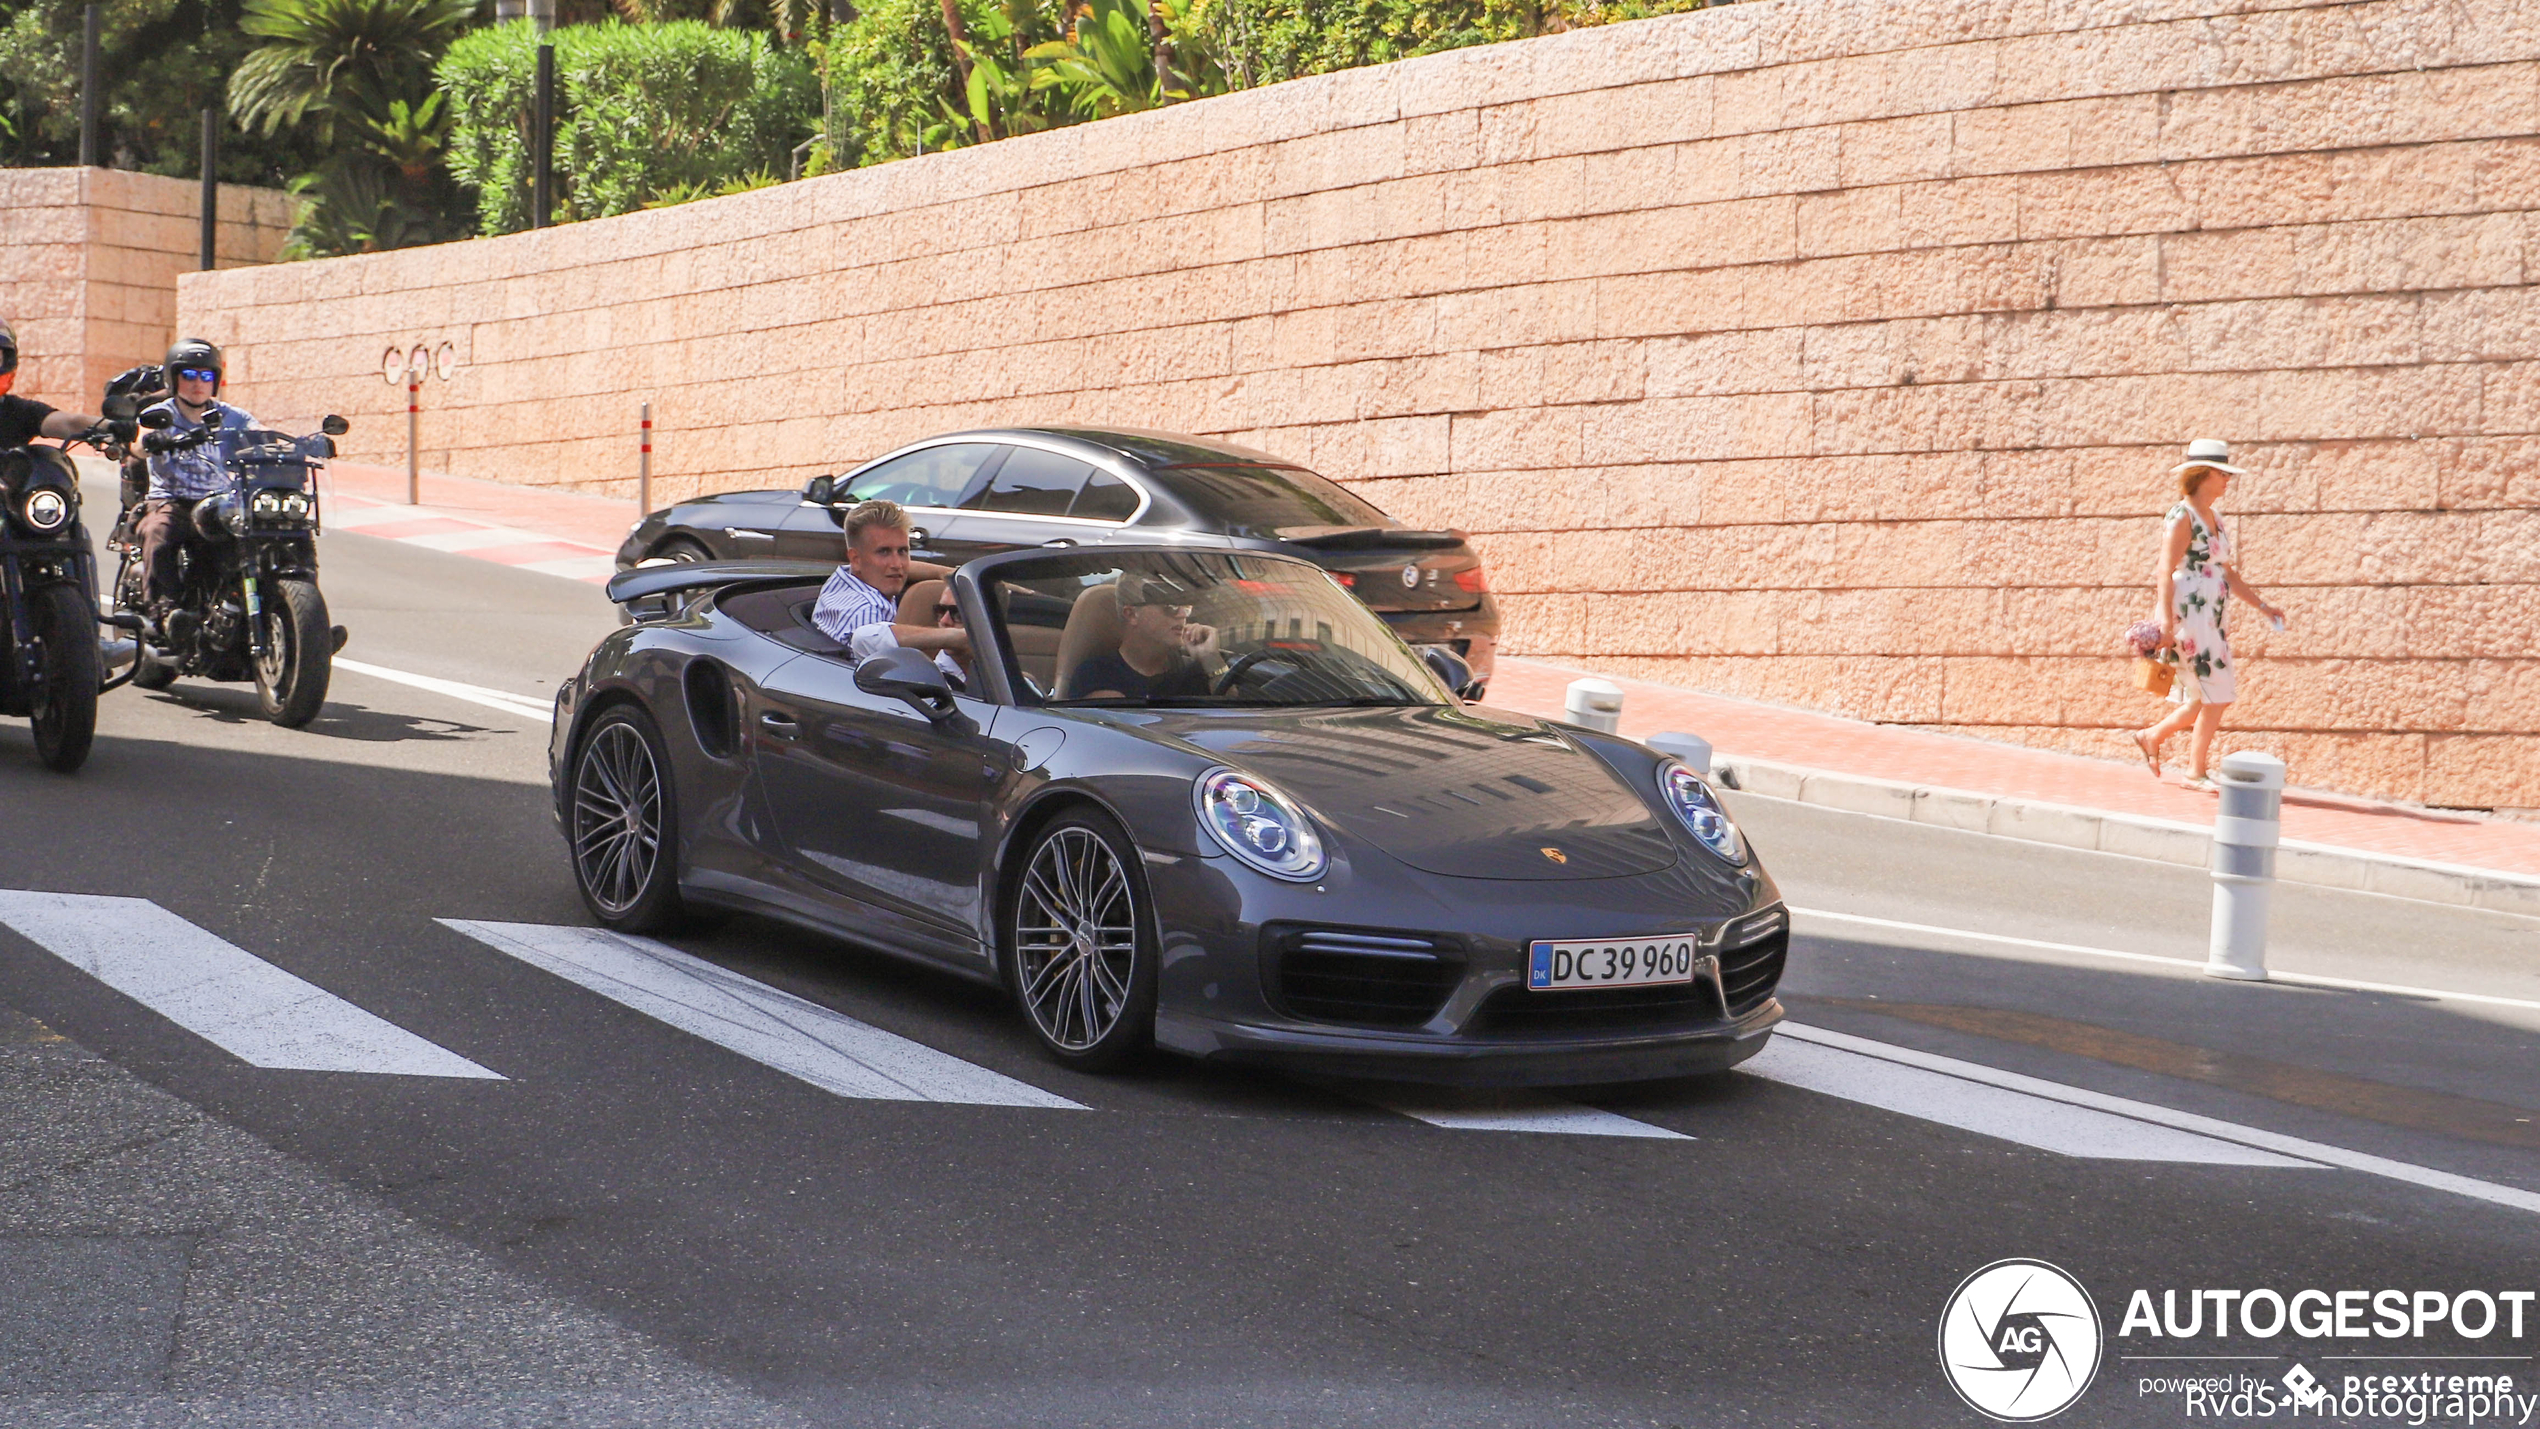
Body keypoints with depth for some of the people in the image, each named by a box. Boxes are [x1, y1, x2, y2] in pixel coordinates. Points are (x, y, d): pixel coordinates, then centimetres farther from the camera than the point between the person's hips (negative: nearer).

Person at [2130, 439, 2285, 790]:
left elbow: (2227, 572, 21)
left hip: (2212, 619, 9)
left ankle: (2152, 737, 27)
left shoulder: (2214, 520, 16)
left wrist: (2263, 605, 15)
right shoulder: (2182, 517, -10)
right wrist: (2166, 623, -22)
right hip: (2189, 616, -9)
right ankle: (2197, 773, 1)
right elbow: (2165, 573, -16)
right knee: (2217, 694, -8)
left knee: (2211, 696, 10)